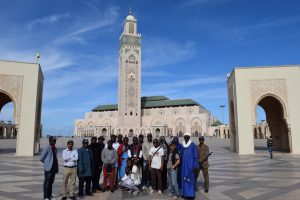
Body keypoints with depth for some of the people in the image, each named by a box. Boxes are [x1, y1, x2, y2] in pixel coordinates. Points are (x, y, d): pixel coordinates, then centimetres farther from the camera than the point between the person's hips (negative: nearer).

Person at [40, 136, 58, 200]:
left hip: (54, 168, 7)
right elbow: (41, 158, -9)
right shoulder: (46, 148, -9)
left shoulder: (55, 149, 12)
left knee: (51, 182, 14)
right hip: (48, 168, -6)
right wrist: (47, 163, 3)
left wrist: (56, 167, 12)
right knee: (47, 183, 0)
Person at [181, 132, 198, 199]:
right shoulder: (183, 146, 9)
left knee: (190, 179, -3)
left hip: (190, 164, -5)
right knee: (184, 178, 8)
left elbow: (195, 156, -8)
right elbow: (181, 155, 17)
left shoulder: (193, 145, -7)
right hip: (184, 164, 5)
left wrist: (195, 166, -12)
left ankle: (191, 194, 5)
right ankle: (185, 193, 17)